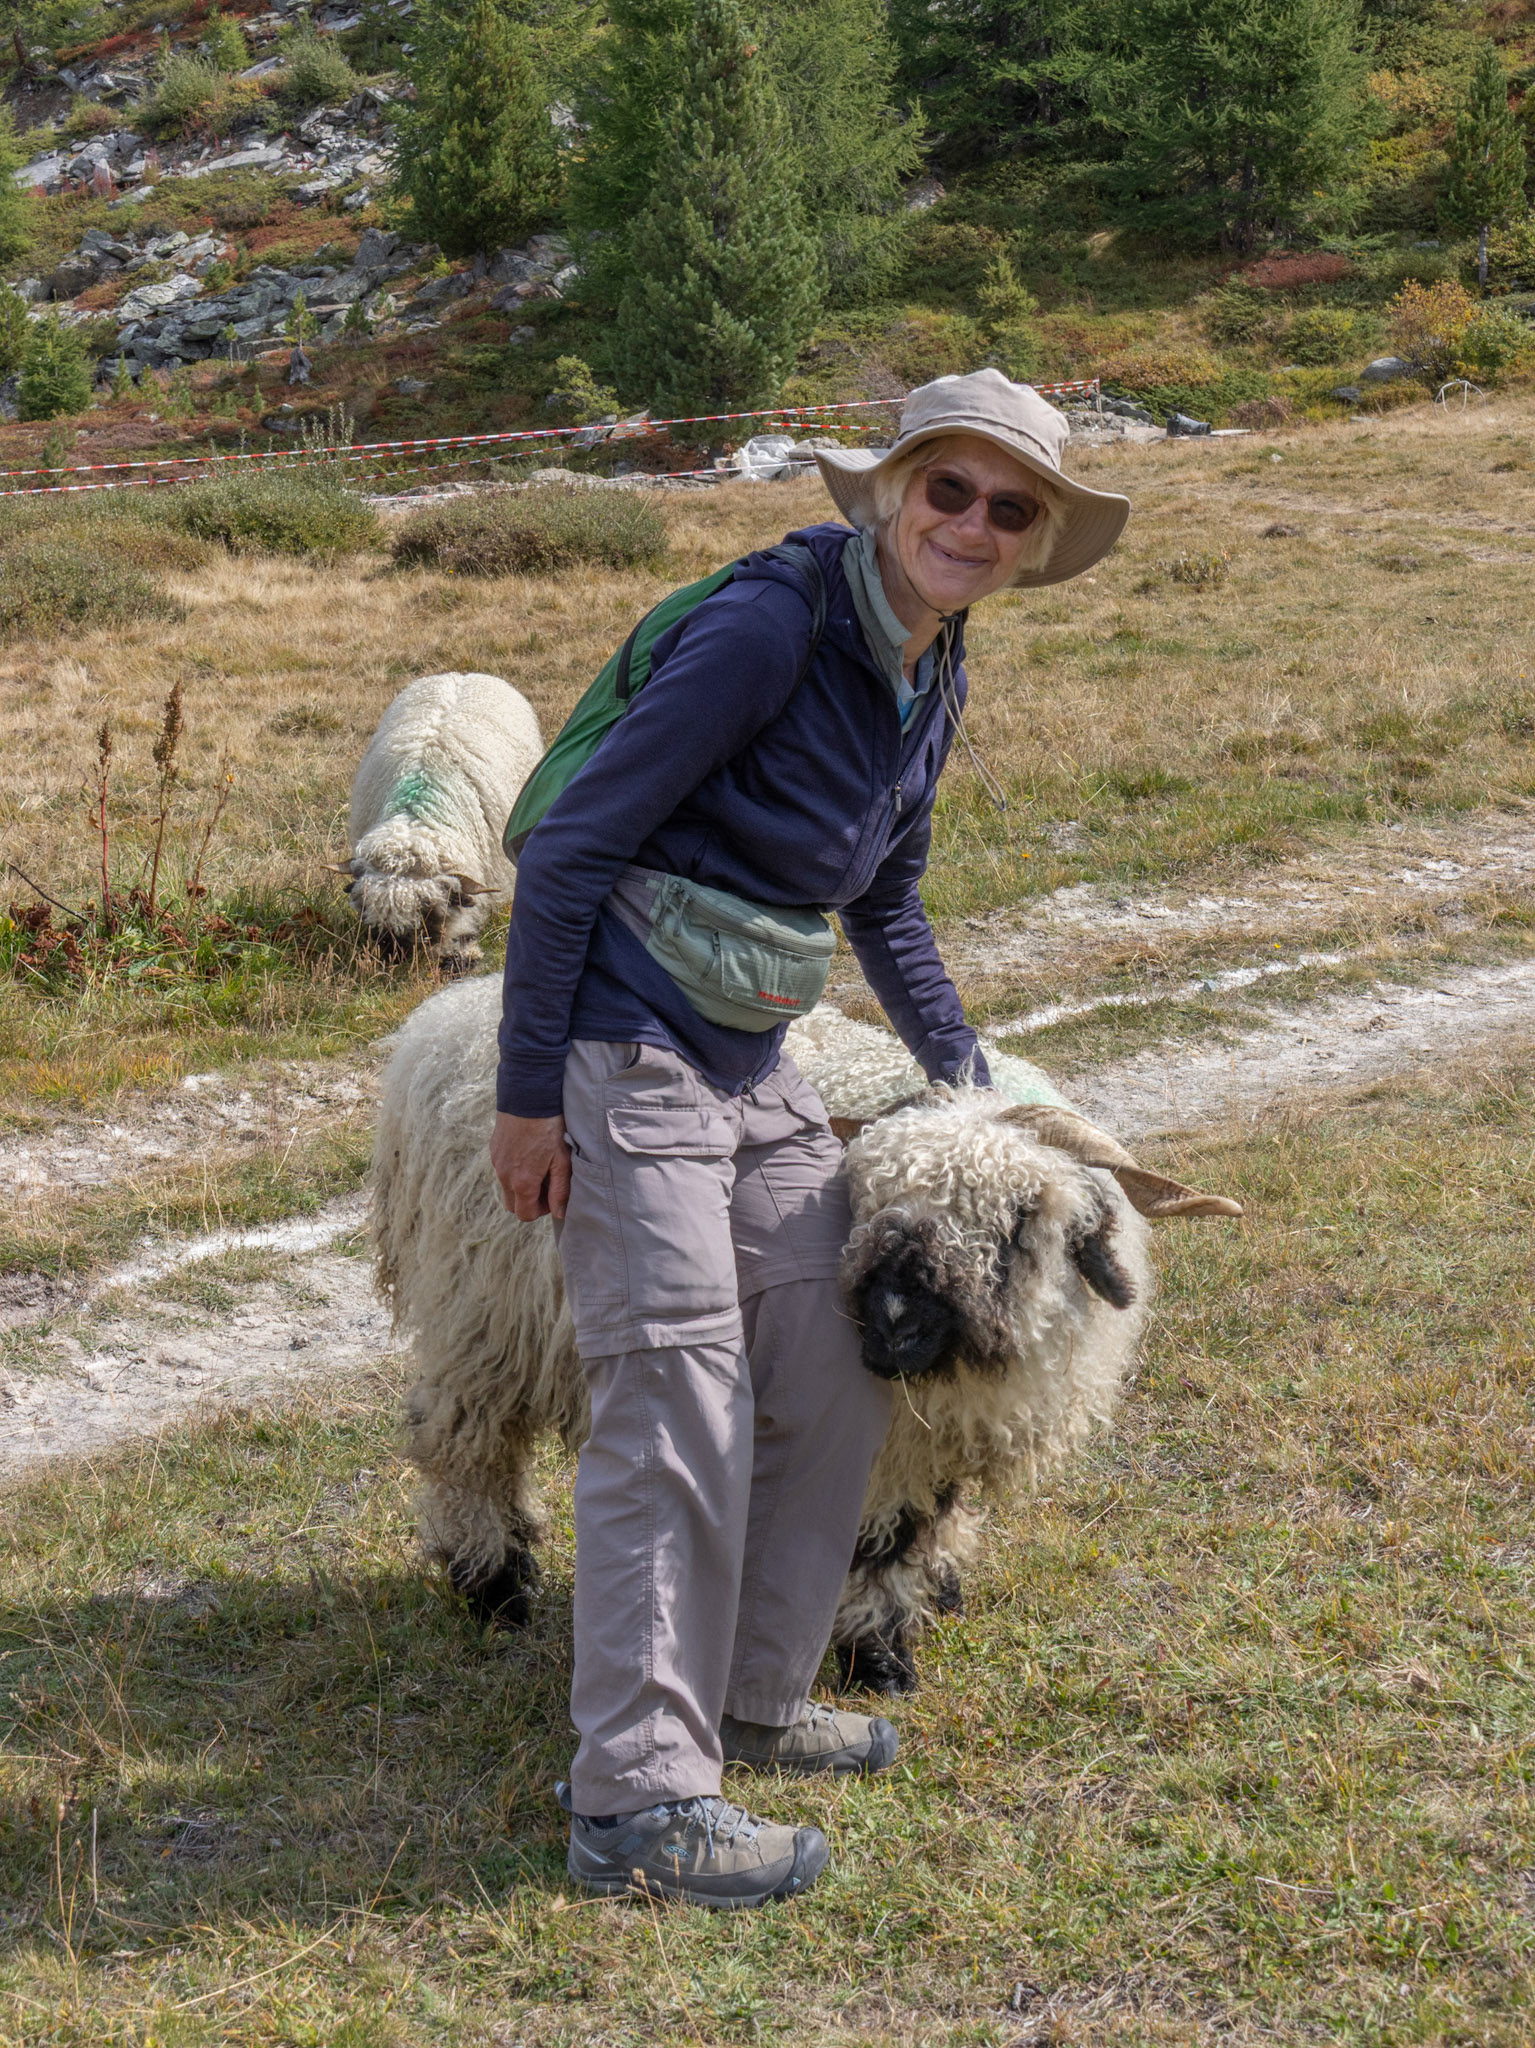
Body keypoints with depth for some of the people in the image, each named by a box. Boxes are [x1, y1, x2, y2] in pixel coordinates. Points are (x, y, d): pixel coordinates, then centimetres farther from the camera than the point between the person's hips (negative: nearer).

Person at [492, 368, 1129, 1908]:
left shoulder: (933, 680, 8)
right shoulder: (768, 628, -18)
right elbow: (570, 849, -17)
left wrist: (964, 1075, 28)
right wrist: (528, 1092, -17)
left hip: (752, 1071, 9)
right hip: (623, 1050, -9)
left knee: (835, 1387, 12)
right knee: (676, 1410, -10)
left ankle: (749, 1701, 28)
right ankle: (637, 1799, -4)